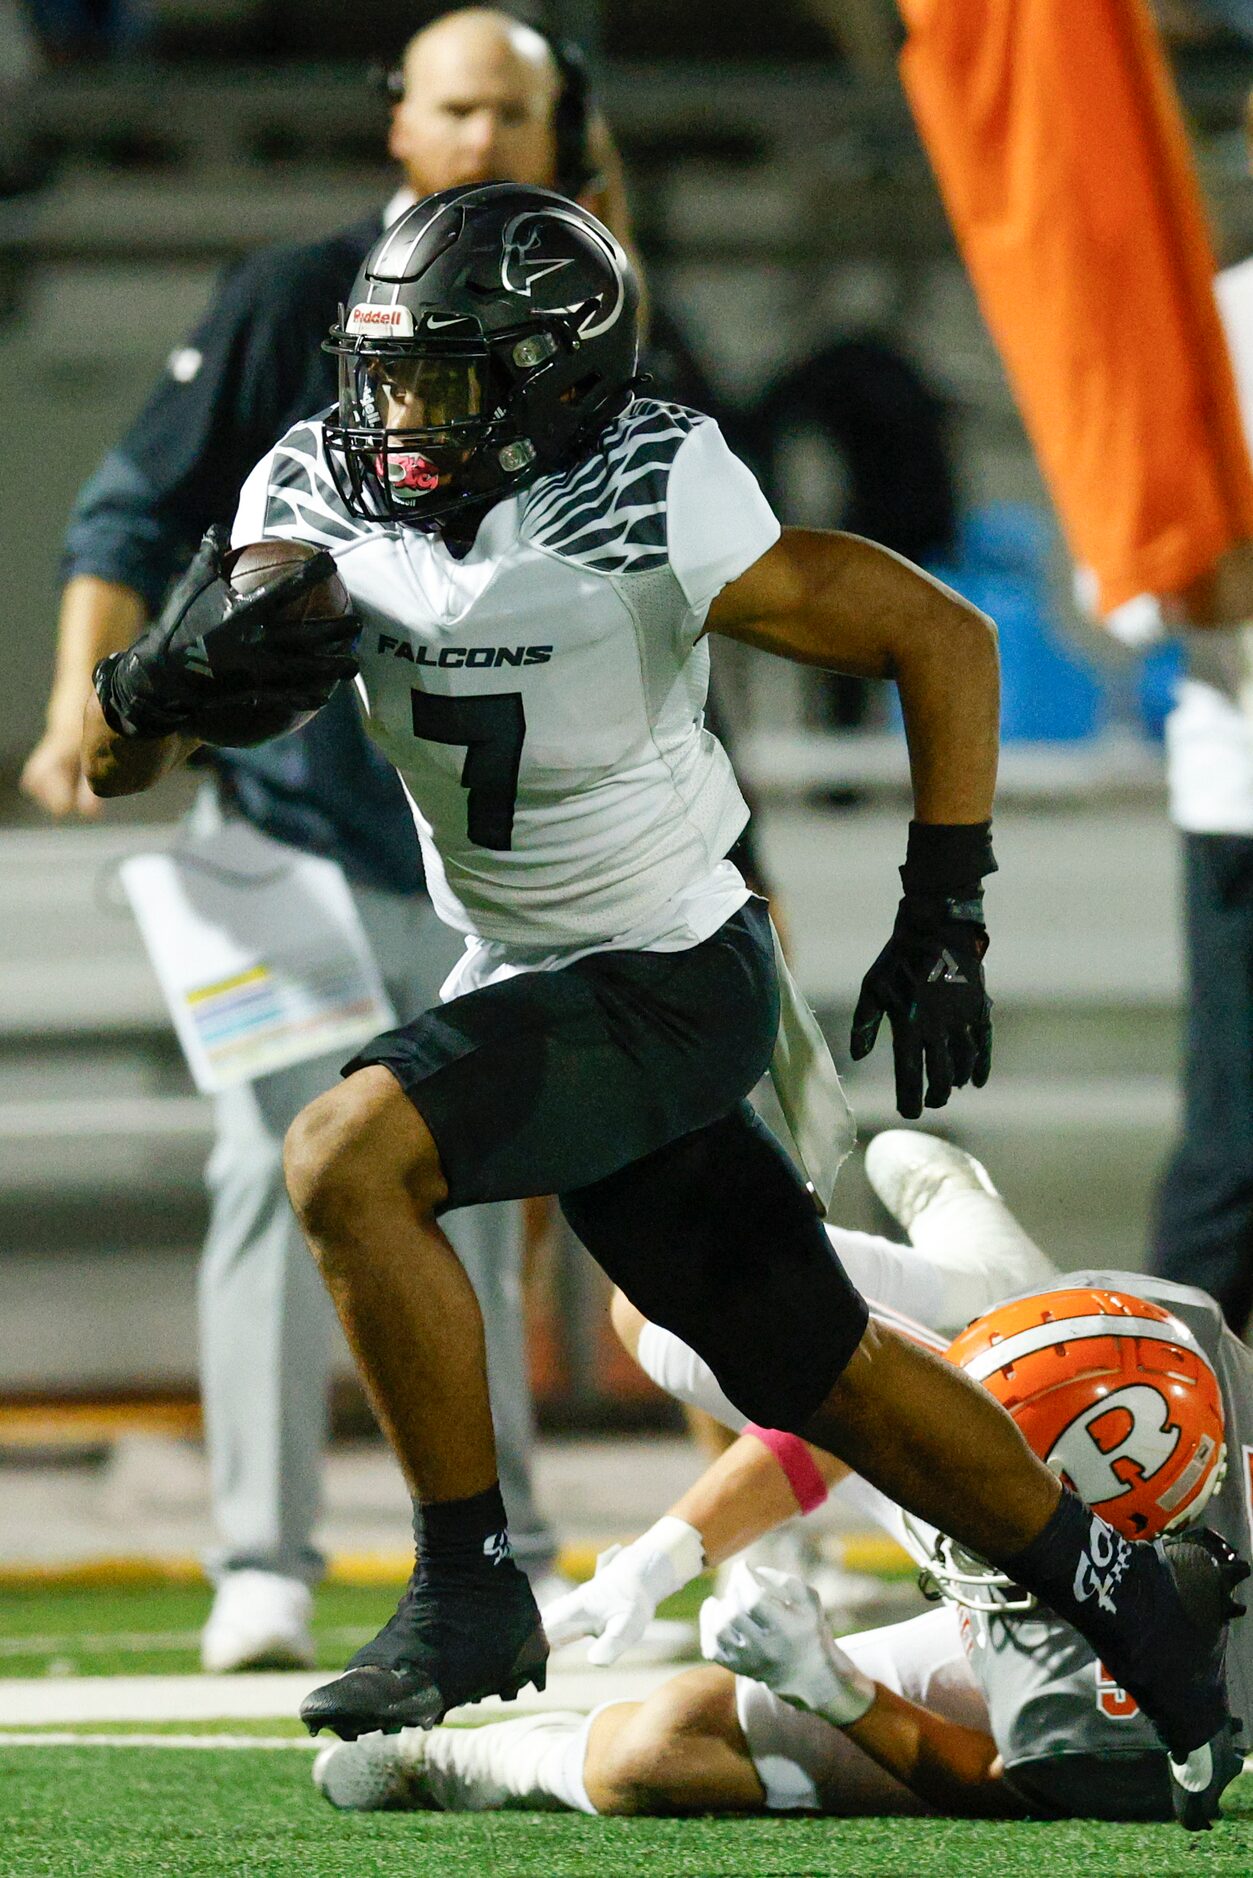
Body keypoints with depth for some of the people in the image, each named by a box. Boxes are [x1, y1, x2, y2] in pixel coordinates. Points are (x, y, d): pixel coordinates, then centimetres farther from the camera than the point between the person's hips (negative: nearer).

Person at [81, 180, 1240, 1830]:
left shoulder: (655, 511, -22)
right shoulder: (316, 500, -7)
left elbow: (940, 637, -13)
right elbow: (112, 762, -3)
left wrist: (945, 916, -15)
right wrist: (173, 670, -26)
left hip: (670, 982, -7)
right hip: (523, 984, 7)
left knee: (347, 1162, -25)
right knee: (815, 1370, 15)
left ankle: (470, 1593, -13)